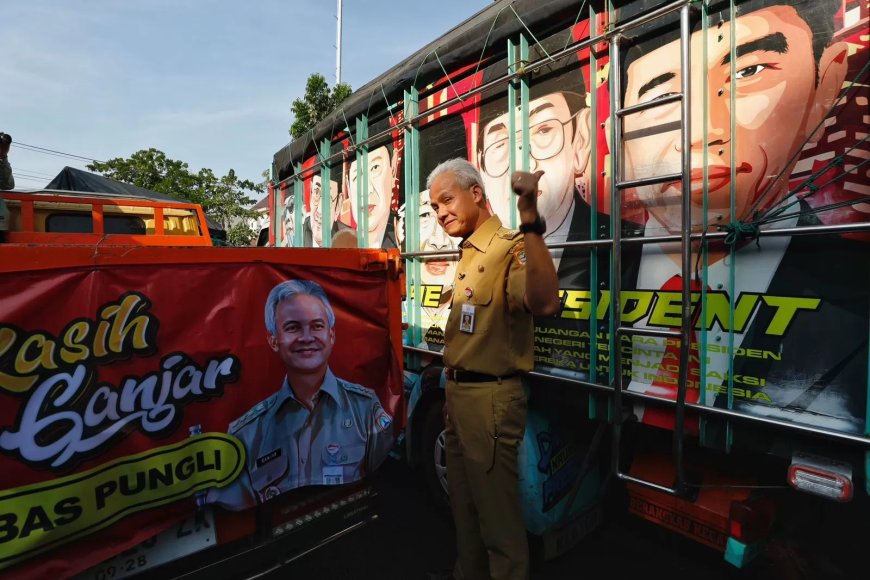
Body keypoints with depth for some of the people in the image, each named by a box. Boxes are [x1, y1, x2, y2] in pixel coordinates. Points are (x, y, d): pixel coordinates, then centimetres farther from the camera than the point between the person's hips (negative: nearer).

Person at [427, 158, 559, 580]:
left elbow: (544, 304, -39)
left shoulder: (510, 248, -18)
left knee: (497, 514, 7)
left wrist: (531, 223, -47)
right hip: (458, 394, 10)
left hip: (490, 398, -10)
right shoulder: (468, 255, 12)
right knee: (464, 505, 25)